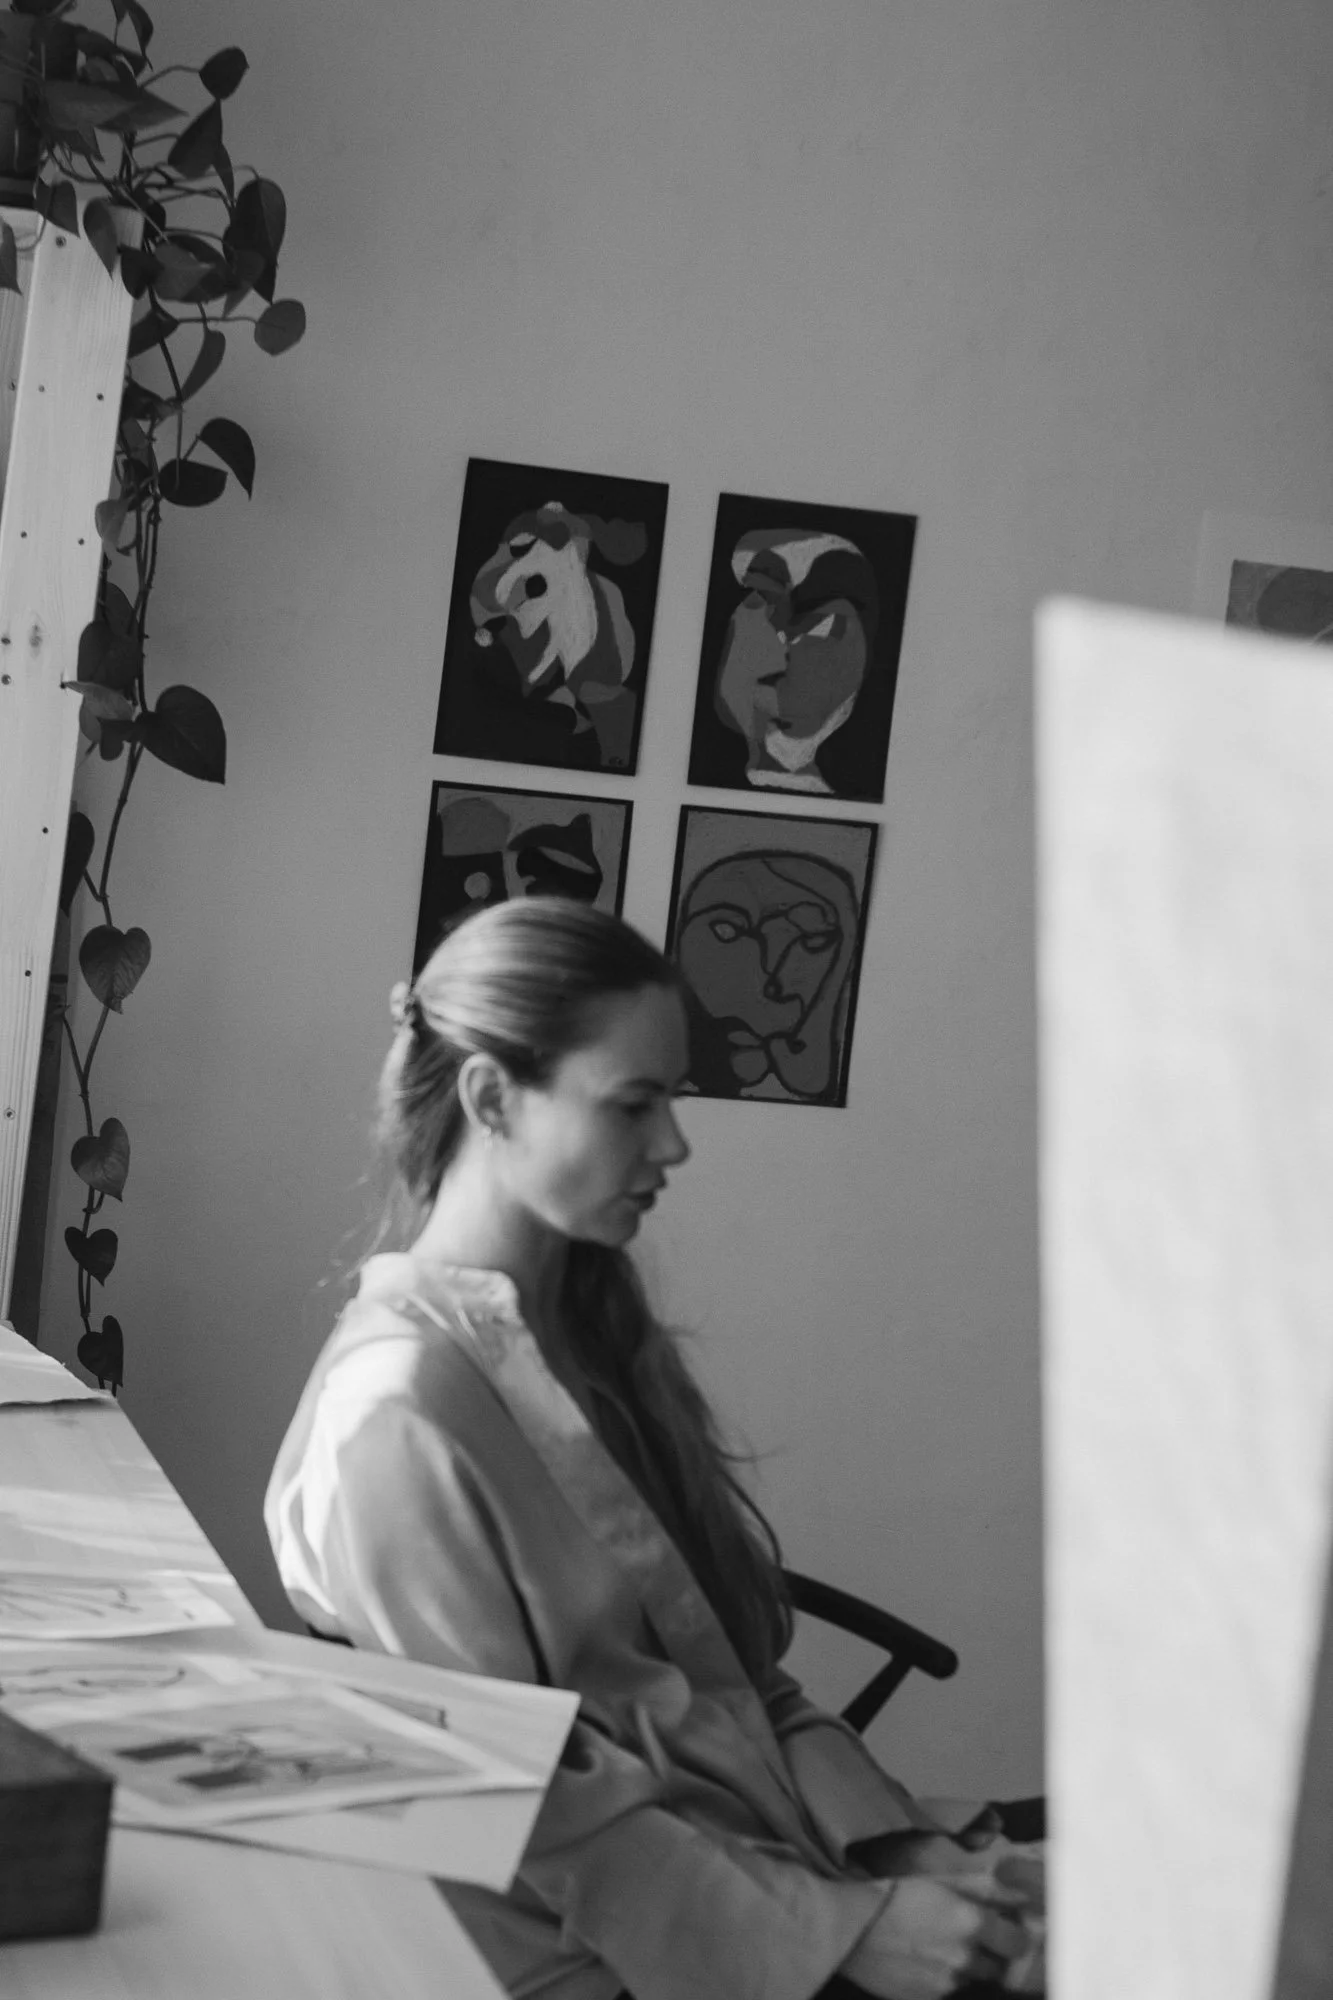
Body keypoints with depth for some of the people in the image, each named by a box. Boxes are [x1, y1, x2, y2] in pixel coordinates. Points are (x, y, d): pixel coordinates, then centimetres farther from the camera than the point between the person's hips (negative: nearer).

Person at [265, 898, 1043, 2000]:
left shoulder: (610, 1336, 12)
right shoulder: (403, 1408, -12)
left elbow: (740, 1671, 11)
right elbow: (515, 1800, -13)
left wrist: (900, 1843, -4)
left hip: (787, 1852, 7)